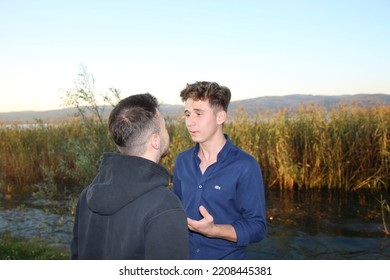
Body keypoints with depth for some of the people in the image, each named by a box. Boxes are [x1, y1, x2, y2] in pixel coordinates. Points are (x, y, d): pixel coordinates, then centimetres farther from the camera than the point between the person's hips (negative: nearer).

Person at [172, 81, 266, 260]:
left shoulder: (245, 166, -17)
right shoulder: (182, 161, -1)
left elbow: (257, 228, -17)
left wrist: (213, 230, -28)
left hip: (227, 258, -4)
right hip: (184, 255, 4)